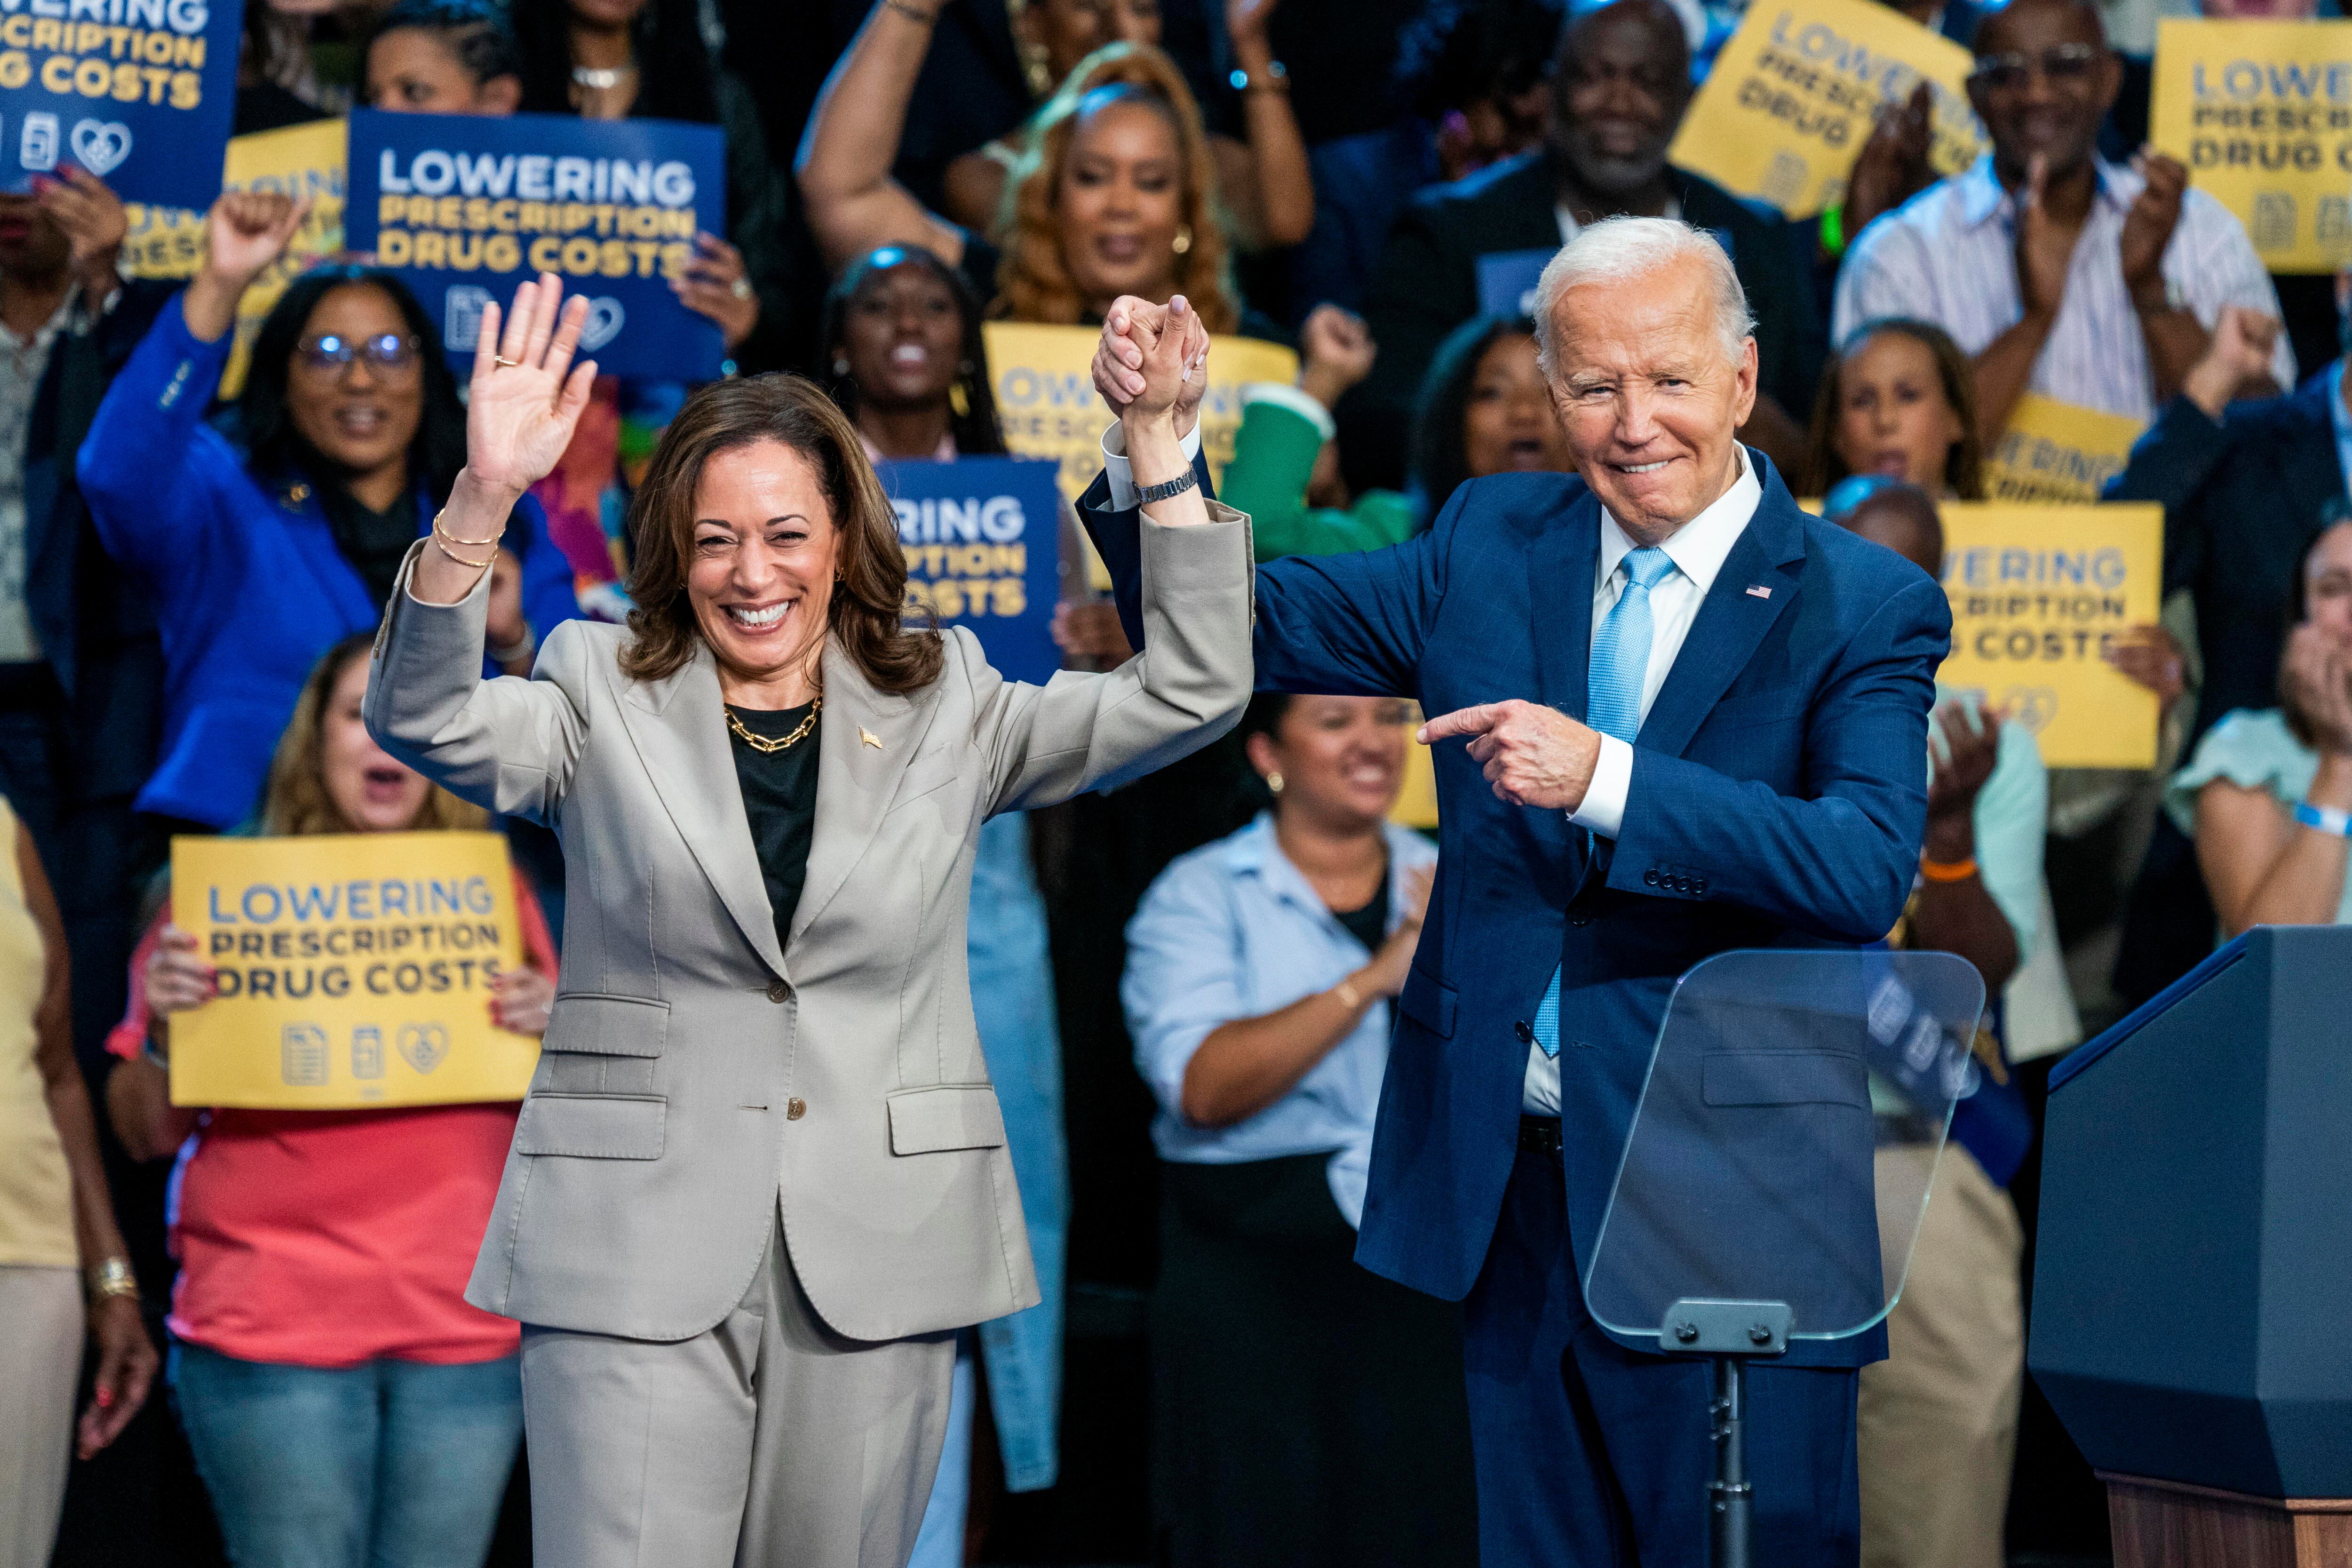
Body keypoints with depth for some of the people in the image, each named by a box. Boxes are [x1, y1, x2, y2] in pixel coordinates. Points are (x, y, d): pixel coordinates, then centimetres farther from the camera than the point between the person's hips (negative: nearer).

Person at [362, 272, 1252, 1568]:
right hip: (639, 1256, -2)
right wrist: (482, 501, -27)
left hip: (875, 1259, 2)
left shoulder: (944, 712, 10)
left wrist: (1155, 447, -4)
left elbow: (1192, 691, 5)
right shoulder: (605, 704, 6)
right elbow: (423, 722, -12)